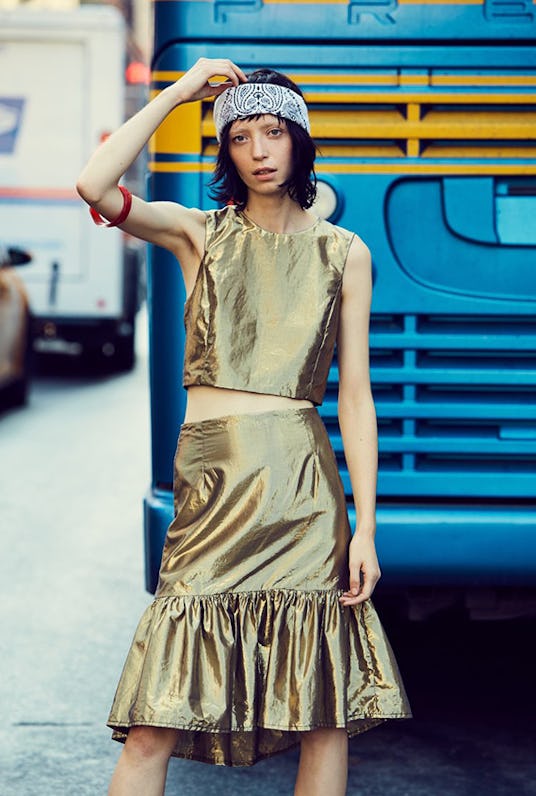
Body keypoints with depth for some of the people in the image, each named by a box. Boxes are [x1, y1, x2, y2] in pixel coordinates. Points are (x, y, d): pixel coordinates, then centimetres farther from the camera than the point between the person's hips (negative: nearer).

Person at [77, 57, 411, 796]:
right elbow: (95, 185, -8)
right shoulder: (199, 233, 9)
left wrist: (366, 525, -2)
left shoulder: (344, 252, 9)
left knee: (326, 718, 2)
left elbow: (355, 393, 6)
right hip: (211, 479, 0)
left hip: (304, 484, 1)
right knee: (155, 725, -5)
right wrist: (179, 91, -1)